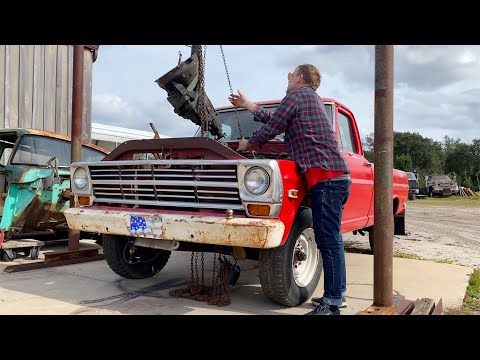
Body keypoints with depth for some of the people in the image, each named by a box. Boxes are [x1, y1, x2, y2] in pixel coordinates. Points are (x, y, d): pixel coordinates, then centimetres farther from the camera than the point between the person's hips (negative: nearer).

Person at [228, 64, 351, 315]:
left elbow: (271, 129, 0)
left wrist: (248, 143, 18)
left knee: (328, 241, -9)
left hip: (325, 176, -10)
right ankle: (335, 294, 21)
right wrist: (246, 104, 40)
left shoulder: (297, 95, 0)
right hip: (337, 175, 10)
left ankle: (332, 304, -4)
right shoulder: (312, 98, 28)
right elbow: (274, 118, 32)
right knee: (331, 239, 13)